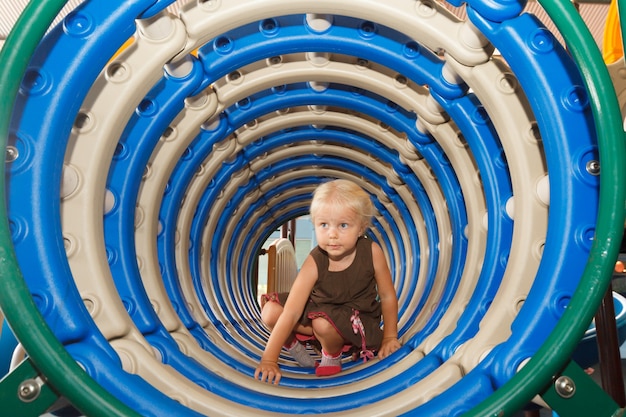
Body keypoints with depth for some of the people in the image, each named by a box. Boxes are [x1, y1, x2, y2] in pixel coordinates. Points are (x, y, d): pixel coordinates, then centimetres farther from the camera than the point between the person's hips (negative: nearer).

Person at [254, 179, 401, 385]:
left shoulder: (372, 252, -21)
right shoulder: (314, 263, -23)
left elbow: (387, 296, -7)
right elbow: (290, 313, -27)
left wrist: (390, 336, -3)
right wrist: (269, 359, -30)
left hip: (358, 320, -1)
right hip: (319, 311, 2)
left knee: (324, 323, -35)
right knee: (270, 311, -18)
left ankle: (332, 356, -2)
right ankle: (294, 346, 9)